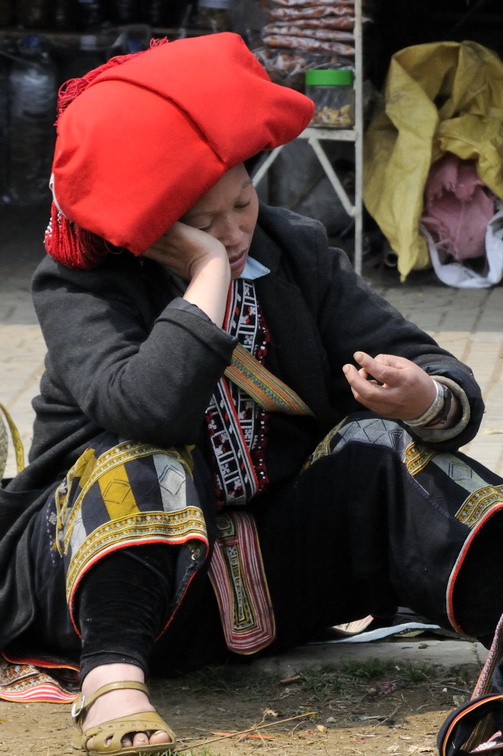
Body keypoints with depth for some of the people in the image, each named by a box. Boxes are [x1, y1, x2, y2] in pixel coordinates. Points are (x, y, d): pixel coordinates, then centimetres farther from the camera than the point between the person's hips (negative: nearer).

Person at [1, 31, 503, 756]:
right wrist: (211, 273, -27)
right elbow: (150, 408, -35)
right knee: (145, 455, -31)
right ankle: (112, 675, -43)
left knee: (381, 439, -18)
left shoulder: (292, 249, 1)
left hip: (269, 570, 4)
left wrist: (427, 400, -29)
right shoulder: (80, 289, -12)